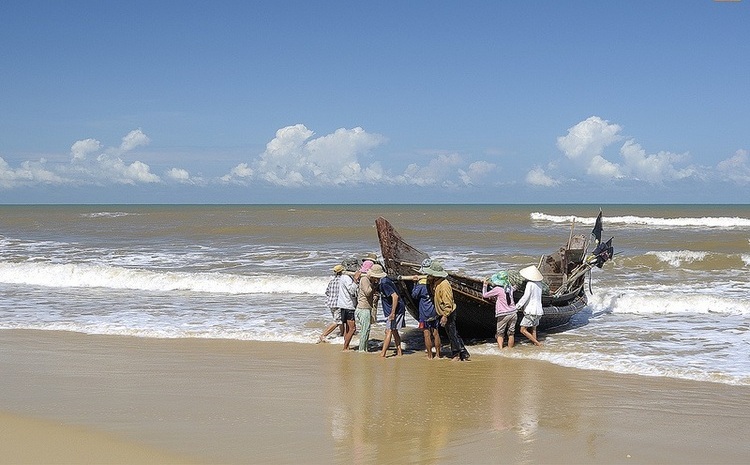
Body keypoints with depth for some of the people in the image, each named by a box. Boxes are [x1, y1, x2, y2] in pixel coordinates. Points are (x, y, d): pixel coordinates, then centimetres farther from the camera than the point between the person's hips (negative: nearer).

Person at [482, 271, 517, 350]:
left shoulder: (497, 289, -13)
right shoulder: (510, 287, 4)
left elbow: (484, 295, -3)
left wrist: (484, 285, 10)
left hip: (503, 315, -5)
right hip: (513, 313, 5)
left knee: (500, 333, 9)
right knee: (511, 333, 13)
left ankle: (500, 348, -4)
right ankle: (510, 348, 15)